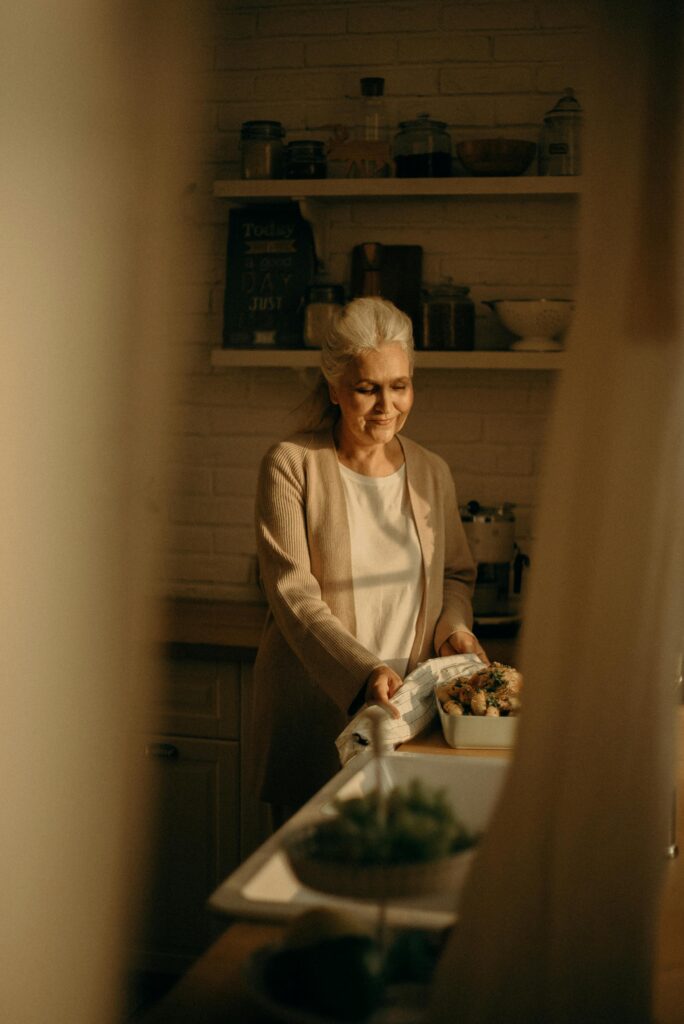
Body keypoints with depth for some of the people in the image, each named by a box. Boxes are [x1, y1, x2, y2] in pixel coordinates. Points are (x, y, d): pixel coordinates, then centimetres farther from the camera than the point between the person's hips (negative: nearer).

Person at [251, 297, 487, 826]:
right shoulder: (291, 466, -6)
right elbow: (293, 595, -13)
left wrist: (453, 627, -2)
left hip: (407, 707, 4)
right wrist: (364, 670, -26)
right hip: (315, 710, -3)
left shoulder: (431, 472, 8)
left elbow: (457, 573, 20)